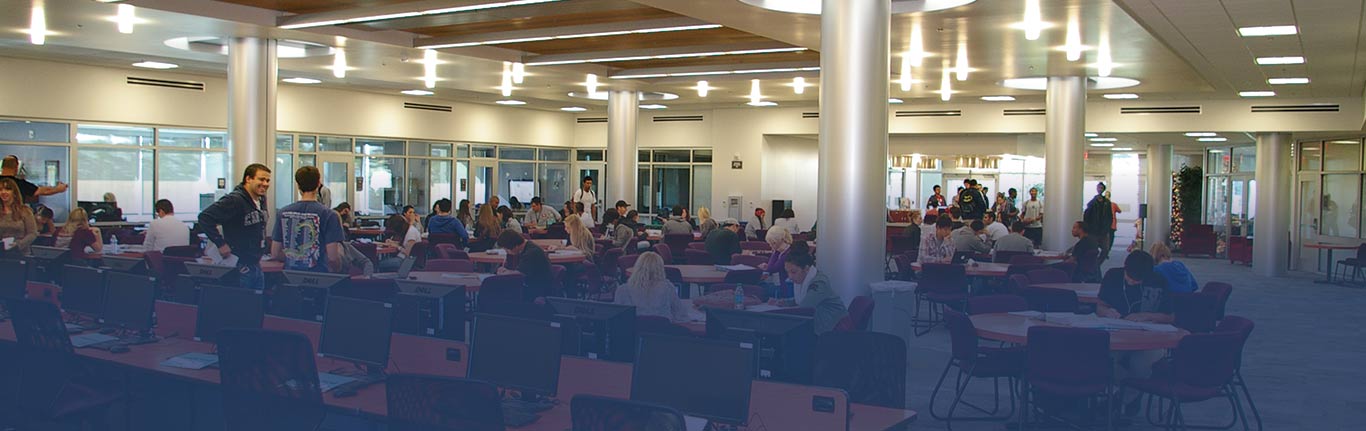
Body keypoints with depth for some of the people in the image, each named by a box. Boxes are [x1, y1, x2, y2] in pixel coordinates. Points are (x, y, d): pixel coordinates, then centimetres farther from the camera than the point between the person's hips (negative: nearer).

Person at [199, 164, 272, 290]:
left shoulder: (261, 200, 10)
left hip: (256, 265, 8)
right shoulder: (235, 200, -17)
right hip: (240, 269, -8)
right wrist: (221, 244, -21)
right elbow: (205, 217, -23)